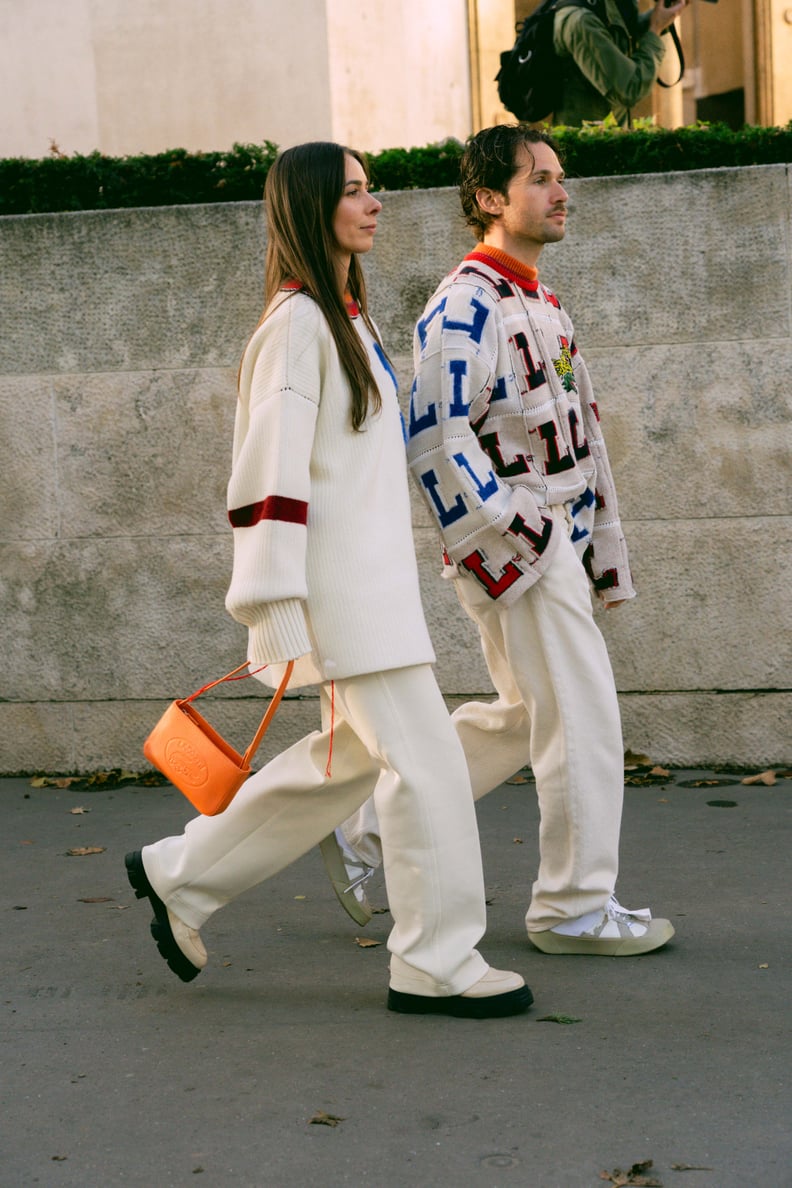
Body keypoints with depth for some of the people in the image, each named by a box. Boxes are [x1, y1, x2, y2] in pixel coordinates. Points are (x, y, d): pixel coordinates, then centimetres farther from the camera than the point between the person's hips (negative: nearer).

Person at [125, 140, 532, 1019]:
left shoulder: (345, 318, 18)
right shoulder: (296, 322, -13)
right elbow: (271, 473, -18)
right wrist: (275, 609, -21)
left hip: (370, 579, 10)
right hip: (338, 588, -10)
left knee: (351, 756, 16)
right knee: (424, 762, -7)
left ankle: (179, 875, 27)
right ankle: (434, 965, 3)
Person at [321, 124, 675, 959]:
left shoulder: (539, 303, 16)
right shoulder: (463, 309, -14)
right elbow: (435, 444, -21)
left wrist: (602, 545, 18)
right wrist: (517, 540, -21)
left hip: (557, 539, 10)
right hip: (512, 547, -10)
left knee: (520, 715, 17)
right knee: (581, 717, -5)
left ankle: (364, 831, 25)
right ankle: (573, 908, 8)